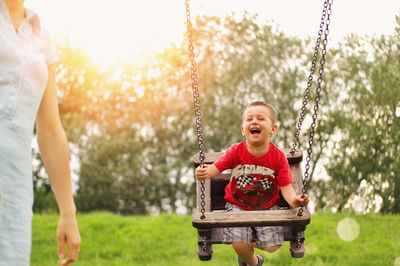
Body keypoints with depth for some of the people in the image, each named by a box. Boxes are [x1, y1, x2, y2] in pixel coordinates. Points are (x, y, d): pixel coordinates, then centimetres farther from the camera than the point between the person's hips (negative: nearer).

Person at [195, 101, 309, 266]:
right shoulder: (236, 152, -13)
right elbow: (216, 168, -12)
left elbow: (286, 186, -14)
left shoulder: (278, 157, -12)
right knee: (239, 246, -18)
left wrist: (293, 200, -36)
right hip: (238, 206, -1)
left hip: (267, 207, 1)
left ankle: (249, 245, 26)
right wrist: (204, 172, -37)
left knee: (272, 246, -11)